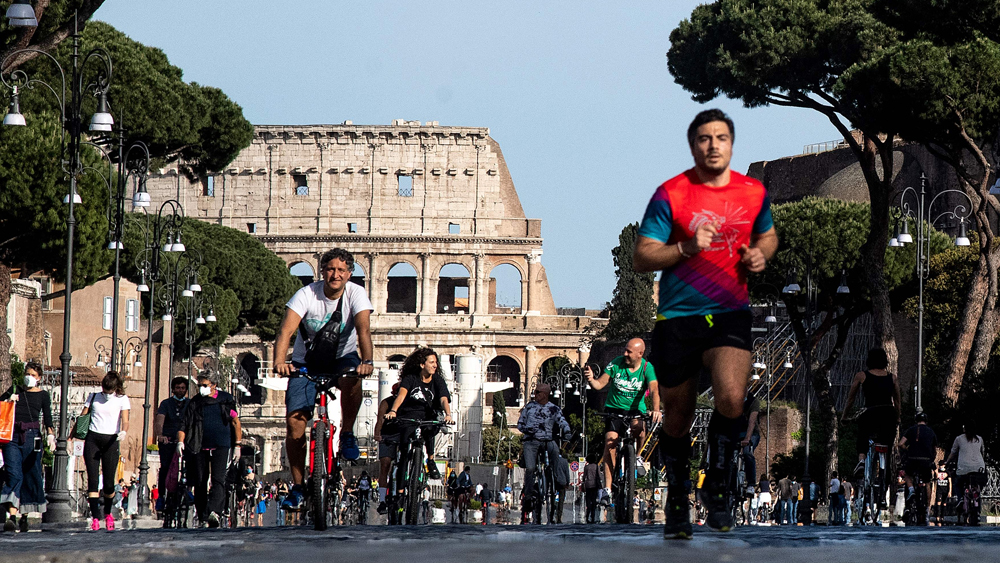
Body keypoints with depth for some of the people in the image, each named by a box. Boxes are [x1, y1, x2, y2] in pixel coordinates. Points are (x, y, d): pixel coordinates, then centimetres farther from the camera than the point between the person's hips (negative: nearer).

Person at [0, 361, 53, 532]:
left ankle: (24, 516, 14)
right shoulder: (15, 390, 15)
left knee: (31, 475, 2)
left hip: (31, 435, 0)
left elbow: (48, 418, -1)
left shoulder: (43, 395, 8)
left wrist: (50, 435, -15)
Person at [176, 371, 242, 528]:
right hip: (200, 447, 3)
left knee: (218, 480, -16)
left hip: (221, 446, -3)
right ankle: (201, 517, 10)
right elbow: (185, 425, 5)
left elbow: (236, 423, 8)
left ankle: (213, 511, -29)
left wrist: (237, 445, 4)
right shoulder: (195, 403, 8)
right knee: (200, 482, 3)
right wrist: (180, 441, -12)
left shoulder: (226, 400, 4)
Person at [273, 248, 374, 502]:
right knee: (294, 421, -14)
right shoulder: (306, 295, -18)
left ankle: (347, 434, -11)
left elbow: (363, 329, -30)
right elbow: (286, 330, -29)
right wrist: (279, 362, -48)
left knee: (352, 379, -37)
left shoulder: (356, 294, -15)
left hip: (342, 357, 0)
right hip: (306, 362, 0)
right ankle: (297, 486, 0)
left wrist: (366, 361, -48)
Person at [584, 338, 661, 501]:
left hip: (635, 410, -1)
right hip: (614, 409, 1)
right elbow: (599, 385, -6)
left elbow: (654, 390, -23)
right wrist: (591, 379, -30)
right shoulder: (617, 363, -7)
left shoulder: (647, 368, -9)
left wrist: (656, 409, -41)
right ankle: (607, 487, -16)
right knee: (610, 440, -19)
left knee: (639, 427, -34)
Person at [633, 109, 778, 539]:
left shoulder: (754, 192, 5)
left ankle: (717, 487, -2)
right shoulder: (670, 194, -5)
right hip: (677, 317, -1)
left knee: (731, 398, -23)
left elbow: (767, 234, 25)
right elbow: (641, 258, -6)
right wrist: (687, 248, -21)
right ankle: (677, 501, 29)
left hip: (731, 314, 1)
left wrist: (760, 254, 2)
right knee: (677, 418, 7)